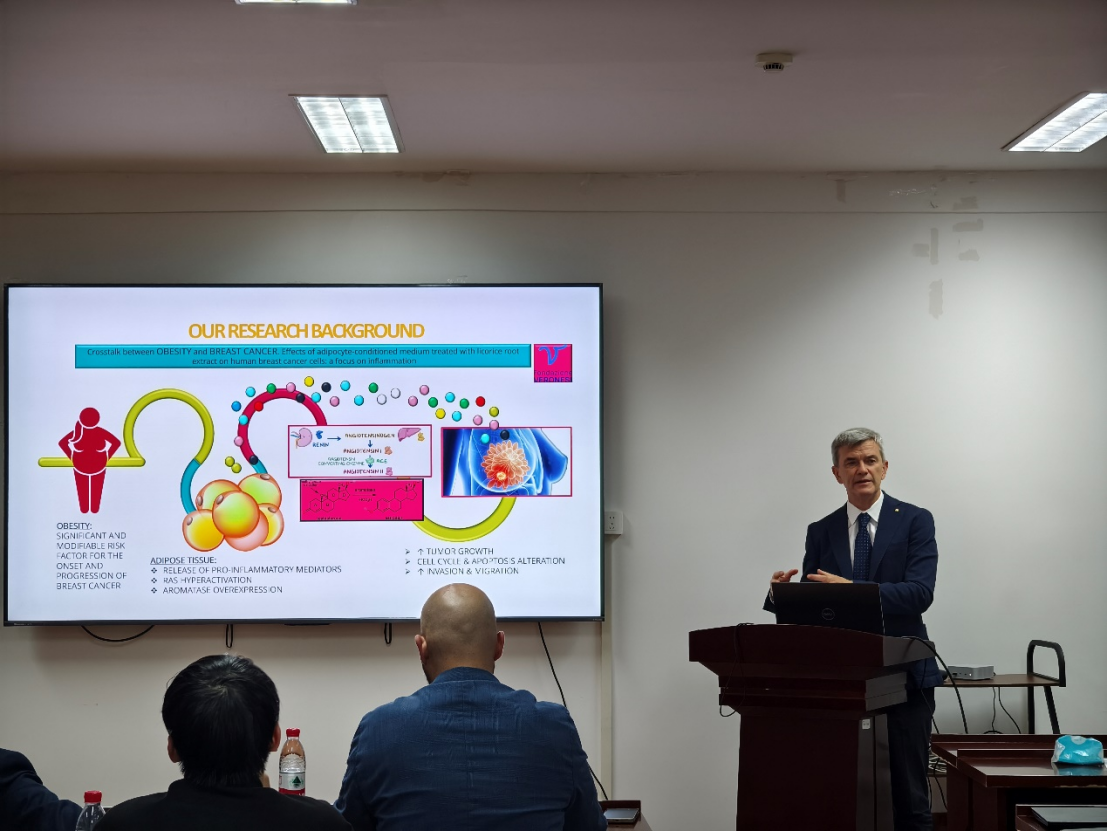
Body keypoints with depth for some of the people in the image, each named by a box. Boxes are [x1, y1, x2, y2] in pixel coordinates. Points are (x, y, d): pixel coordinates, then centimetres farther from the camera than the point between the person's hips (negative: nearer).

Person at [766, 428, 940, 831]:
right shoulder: (820, 532, 11)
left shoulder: (915, 521, 0)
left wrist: (850, 589, -24)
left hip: (903, 673, -2)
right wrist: (784, 593, -14)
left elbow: (919, 593, -13)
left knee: (909, 796, 1)